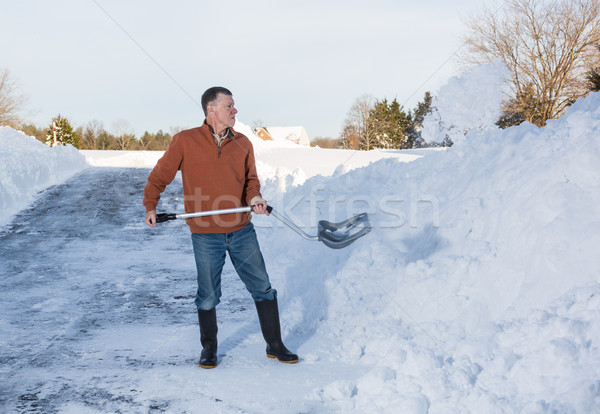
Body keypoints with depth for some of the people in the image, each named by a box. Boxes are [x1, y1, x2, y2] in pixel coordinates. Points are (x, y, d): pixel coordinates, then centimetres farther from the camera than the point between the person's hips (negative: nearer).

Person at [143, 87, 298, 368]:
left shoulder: (243, 143, 5)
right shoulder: (185, 141, -4)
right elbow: (159, 176, 4)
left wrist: (254, 198, -6)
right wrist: (150, 207, -5)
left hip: (242, 230, 3)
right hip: (206, 234, -3)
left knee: (263, 288, 6)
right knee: (208, 295, 8)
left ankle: (275, 345, 21)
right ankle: (208, 348, 29)